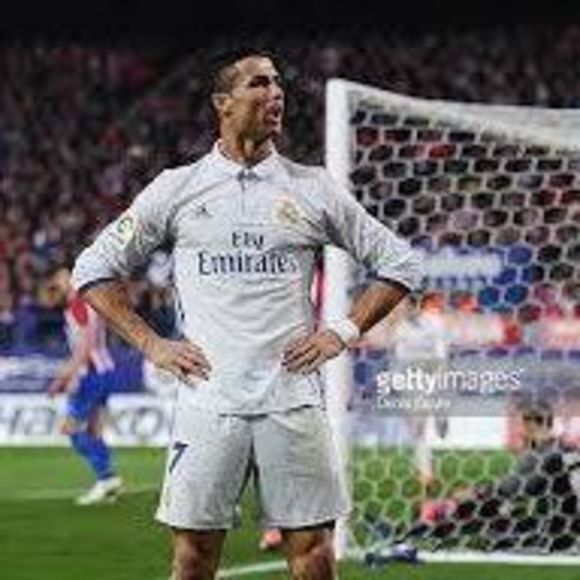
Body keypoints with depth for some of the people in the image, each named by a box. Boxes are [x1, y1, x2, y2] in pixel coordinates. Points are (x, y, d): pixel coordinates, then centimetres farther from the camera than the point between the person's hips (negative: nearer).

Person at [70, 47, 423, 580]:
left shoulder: (314, 189, 8)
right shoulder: (177, 188, 7)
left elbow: (400, 263, 14)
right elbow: (95, 269, 13)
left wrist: (344, 332, 4)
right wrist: (150, 344, 3)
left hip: (294, 400, 0)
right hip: (208, 401, 0)